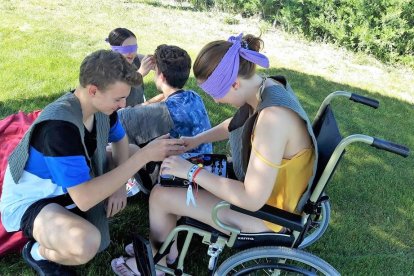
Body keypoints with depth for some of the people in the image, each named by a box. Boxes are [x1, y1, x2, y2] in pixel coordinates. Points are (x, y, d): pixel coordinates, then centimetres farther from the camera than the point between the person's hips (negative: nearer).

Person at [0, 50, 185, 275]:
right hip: (29, 202, -8)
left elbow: (120, 139, 8)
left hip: (73, 187, 8)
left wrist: (119, 183, -11)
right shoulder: (59, 126, -36)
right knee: (86, 244, -37)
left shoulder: (101, 105, -12)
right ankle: (38, 253, -1)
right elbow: (84, 199, -40)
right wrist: (144, 155, -39)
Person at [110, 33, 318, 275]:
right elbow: (237, 123, 15)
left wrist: (192, 171, -25)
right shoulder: (265, 87, -7)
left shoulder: (272, 117, -36)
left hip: (264, 211, -9)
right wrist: (196, 140, 4)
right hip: (258, 184, 9)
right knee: (171, 175, 13)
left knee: (160, 195, -6)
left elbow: (253, 199, -33)